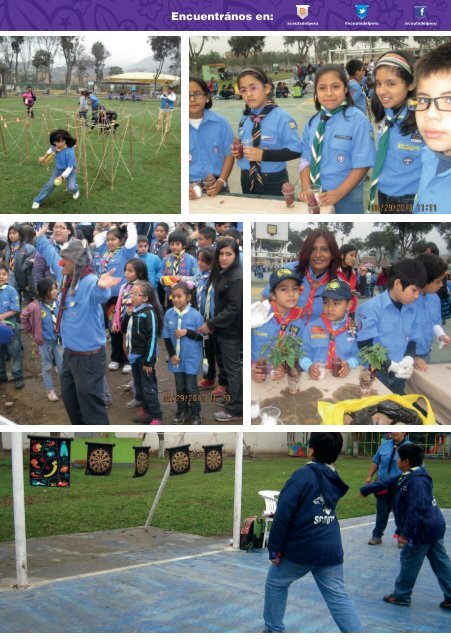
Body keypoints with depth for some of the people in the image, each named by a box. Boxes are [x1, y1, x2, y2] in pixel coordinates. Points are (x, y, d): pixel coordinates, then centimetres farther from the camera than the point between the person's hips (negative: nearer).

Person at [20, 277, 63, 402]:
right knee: (47, 367, 12)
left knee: (62, 365, 10)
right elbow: (23, 317, -4)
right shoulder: (36, 306, -21)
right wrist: (31, 331, 2)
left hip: (58, 340, 3)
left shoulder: (58, 302, -11)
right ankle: (50, 390, 26)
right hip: (44, 341, -3)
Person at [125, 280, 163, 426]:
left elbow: (152, 338, -19)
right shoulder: (134, 312, 9)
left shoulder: (149, 313, -17)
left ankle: (156, 417, 2)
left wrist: (149, 360, -19)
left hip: (145, 357, -8)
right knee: (139, 385, 15)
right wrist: (130, 353, 18)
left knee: (148, 387, -5)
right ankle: (146, 410, 26)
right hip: (134, 356, 8)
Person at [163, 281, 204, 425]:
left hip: (191, 358, -3)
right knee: (179, 387, 14)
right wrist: (172, 355, -7)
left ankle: (196, 413, 19)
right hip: (176, 357, 3)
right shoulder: (169, 314, -5)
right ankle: (182, 412, 29)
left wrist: (187, 332, -20)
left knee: (191, 387, 3)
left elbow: (202, 336, -7)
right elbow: (166, 337, 1)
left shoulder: (195, 315, -14)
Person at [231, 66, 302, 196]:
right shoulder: (244, 120, 7)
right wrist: (239, 152, -2)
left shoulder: (281, 117, -14)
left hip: (273, 183, -6)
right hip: (248, 181, 6)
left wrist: (263, 155, -23)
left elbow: (295, 150, -18)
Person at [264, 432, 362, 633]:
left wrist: (275, 548, -11)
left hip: (302, 547, -5)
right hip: (331, 548, 5)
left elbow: (284, 512, -16)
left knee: (275, 582, 18)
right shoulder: (334, 479, 9)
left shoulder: (304, 475, -12)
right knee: (338, 597, 8)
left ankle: (274, 630, 26)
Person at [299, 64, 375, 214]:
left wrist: (339, 193, -18)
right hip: (316, 197, 4)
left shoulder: (358, 120, -12)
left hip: (346, 198, -4)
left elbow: (362, 164, -14)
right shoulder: (312, 123, 3)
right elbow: (306, 159, 8)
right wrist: (306, 189, -7)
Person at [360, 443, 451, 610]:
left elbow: (416, 509, -29)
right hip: (434, 526, 10)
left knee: (409, 561, 5)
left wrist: (405, 533, -26)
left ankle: (401, 596, 19)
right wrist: (366, 489, 29)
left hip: (423, 529, -10)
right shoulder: (408, 476, 8)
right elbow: (387, 483, 21)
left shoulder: (416, 481, -24)